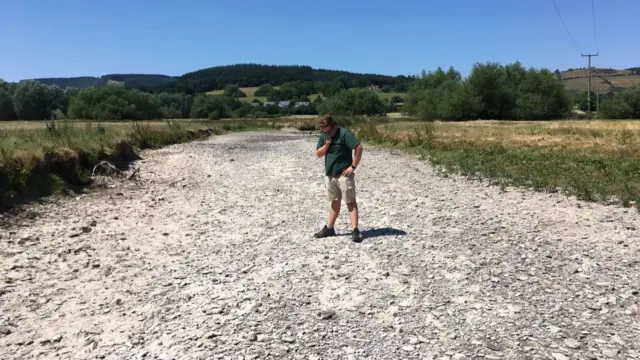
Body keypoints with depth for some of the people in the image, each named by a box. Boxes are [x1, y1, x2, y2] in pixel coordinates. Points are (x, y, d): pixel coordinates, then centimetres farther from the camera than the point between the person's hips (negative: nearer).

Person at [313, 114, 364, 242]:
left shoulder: (344, 134, -14)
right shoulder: (323, 136, 7)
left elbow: (359, 147, -20)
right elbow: (318, 154, 7)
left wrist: (353, 166, -19)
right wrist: (326, 144, -10)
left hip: (344, 174, -7)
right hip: (330, 174, 7)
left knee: (350, 202, -5)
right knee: (334, 202, 16)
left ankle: (355, 230, -7)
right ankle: (329, 228, 23)